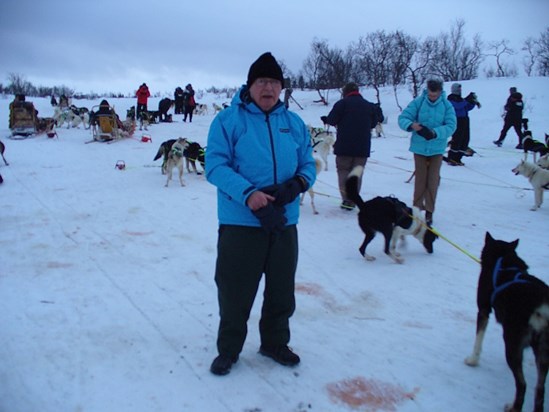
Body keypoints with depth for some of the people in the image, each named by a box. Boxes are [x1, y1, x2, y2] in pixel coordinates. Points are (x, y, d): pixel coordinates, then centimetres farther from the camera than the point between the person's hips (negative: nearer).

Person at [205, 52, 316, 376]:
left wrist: (300, 182, -13)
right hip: (240, 223, -4)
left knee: (282, 291, 17)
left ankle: (275, 343, 39)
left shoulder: (294, 123, 9)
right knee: (235, 291, 7)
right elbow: (215, 166, -12)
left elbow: (308, 164, 11)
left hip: (284, 222, 5)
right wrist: (247, 193, -27)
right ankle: (229, 349, 29)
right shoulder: (228, 120, -5)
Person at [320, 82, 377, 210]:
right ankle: (352, 200, 9)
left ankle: (346, 199, -4)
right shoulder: (369, 105, 11)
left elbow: (331, 120, -8)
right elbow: (373, 123, 16)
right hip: (363, 147, 4)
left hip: (344, 145, -4)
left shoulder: (342, 103, -6)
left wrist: (325, 119, 13)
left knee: (344, 171, 6)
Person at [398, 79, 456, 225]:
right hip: (419, 147, 0)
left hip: (437, 148, 0)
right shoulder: (418, 102, -6)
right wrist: (411, 125, -31)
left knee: (433, 181, 2)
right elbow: (403, 118, -8)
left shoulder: (447, 106, -5)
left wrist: (435, 133, -29)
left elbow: (451, 126, -12)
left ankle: (429, 211, 12)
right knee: (420, 179, 7)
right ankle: (417, 207, 21)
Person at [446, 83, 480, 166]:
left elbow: (467, 108, 21)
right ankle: (451, 159, -6)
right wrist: (467, 99, -23)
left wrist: (473, 102, 5)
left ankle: (457, 158, 10)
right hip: (457, 121, -9)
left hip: (464, 121, 9)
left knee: (465, 139, 5)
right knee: (457, 139, -13)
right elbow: (458, 106, -21)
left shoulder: (460, 99, 22)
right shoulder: (451, 98, -3)